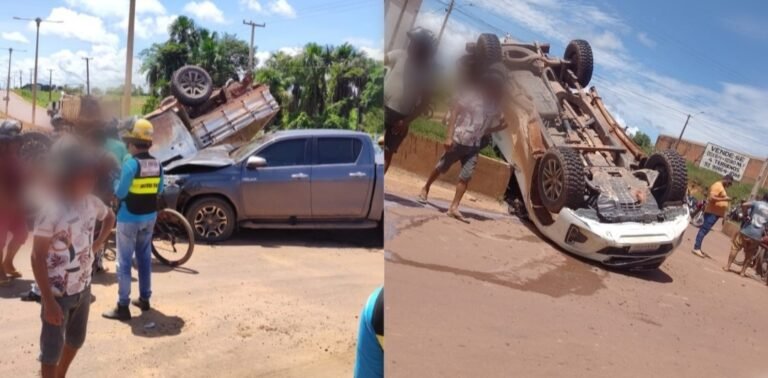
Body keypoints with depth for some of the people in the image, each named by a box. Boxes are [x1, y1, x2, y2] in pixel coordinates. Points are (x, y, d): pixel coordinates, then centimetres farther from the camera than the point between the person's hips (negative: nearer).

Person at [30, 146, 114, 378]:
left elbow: (110, 217, 22)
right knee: (52, 348, 6)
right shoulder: (51, 211, -23)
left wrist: (99, 242, 6)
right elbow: (37, 258, -20)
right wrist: (49, 302, -22)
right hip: (58, 292, -7)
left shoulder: (91, 203, -3)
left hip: (83, 287, 7)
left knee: (76, 340, 23)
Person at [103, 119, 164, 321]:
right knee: (145, 258, 17)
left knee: (124, 262, -1)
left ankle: (123, 307, 1)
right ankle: (144, 299, 25)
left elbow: (120, 193, -16)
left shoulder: (131, 163, -18)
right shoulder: (157, 164, 2)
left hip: (129, 218, -6)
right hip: (149, 217, 7)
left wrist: (116, 182, 3)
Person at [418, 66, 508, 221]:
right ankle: (425, 189, 33)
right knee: (441, 167, 10)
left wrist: (501, 126, -9)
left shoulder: (496, 103, 3)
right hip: (459, 139, -4)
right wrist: (449, 136, -16)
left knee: (466, 176, -4)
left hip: (474, 145, 4)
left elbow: (488, 128, 12)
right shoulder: (474, 93, -9)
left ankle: (454, 208, 0)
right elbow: (455, 111, -11)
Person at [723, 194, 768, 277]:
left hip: (746, 231, -2)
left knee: (735, 248, 9)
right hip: (757, 236, 2)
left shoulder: (757, 203, 2)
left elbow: (744, 205, -17)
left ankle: (727, 266, 9)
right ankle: (743, 271, 17)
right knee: (749, 255, 15)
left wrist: (744, 213, -1)